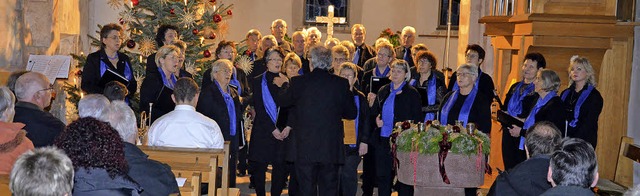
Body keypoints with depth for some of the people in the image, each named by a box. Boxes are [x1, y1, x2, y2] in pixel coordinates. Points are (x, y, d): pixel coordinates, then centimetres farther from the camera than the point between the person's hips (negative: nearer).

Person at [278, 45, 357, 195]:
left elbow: (282, 102, 9)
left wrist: (288, 85, 28)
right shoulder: (341, 83, -5)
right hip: (331, 148, 1)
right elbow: (352, 113, 4)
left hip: (304, 147, -1)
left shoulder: (298, 82, -8)